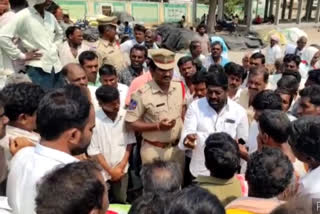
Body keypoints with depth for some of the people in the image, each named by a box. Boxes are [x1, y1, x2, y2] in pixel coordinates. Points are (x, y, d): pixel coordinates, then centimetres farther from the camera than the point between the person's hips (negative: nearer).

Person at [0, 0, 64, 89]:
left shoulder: (50, 16, 11)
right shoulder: (23, 16, -8)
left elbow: (59, 34, 31)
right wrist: (21, 55, -12)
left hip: (56, 67, 6)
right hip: (38, 69, -6)